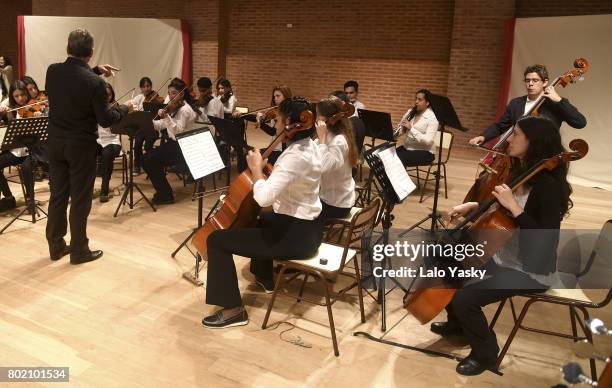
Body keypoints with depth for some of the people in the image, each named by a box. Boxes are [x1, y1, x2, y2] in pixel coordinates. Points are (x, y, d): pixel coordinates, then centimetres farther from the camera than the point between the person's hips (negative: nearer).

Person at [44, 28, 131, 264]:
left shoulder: (52, 71, -3)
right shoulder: (95, 83, -20)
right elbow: (106, 120, -13)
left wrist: (95, 70, 20)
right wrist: (125, 108, 3)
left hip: (55, 143, 6)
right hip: (82, 147, -5)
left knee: (58, 195, 15)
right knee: (80, 199, 5)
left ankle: (56, 246, 26)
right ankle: (79, 250, 15)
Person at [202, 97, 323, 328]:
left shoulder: (295, 156, -25)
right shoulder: (310, 146, 5)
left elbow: (264, 197, -34)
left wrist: (256, 168, -18)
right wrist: (264, 169, 7)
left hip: (295, 235, -10)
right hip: (308, 227, 10)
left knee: (217, 239, -5)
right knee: (259, 219, 39)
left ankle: (234, 309, 2)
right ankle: (265, 278, 53)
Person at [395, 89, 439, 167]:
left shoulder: (432, 117, -12)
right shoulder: (410, 112, 7)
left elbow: (428, 140, -23)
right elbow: (400, 131, 12)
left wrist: (411, 128, -27)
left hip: (424, 152, -6)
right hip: (406, 148, 6)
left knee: (400, 160, -31)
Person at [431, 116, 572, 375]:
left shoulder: (548, 186, -24)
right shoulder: (520, 174, 3)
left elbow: (546, 241, -30)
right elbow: (498, 211, 19)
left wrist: (514, 207, -32)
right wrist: (473, 206, 4)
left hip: (531, 271, -9)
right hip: (503, 257, 9)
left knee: (465, 298, -22)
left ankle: (485, 354, 5)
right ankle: (458, 323, 32)